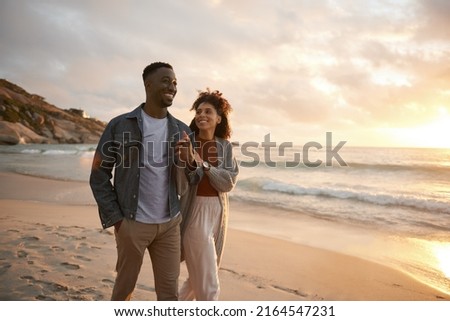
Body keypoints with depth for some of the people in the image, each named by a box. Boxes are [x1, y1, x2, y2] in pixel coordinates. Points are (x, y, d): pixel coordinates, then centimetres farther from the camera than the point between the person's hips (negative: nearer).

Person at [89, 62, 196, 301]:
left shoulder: (181, 130, 4)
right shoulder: (120, 125, -5)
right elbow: (99, 176, -2)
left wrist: (190, 163, -14)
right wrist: (114, 218, -7)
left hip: (169, 223, 3)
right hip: (132, 223, -2)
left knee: (169, 291, 9)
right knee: (125, 286, 15)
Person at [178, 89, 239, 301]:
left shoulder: (225, 146, 4)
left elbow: (229, 182, -7)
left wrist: (203, 163, -20)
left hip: (218, 212, 6)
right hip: (195, 213, -5)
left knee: (201, 276, 21)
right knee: (208, 285, -3)